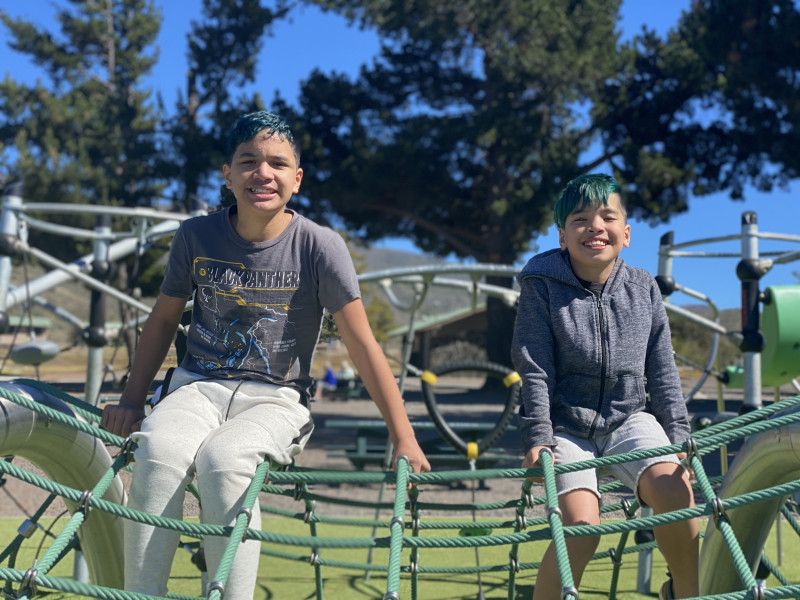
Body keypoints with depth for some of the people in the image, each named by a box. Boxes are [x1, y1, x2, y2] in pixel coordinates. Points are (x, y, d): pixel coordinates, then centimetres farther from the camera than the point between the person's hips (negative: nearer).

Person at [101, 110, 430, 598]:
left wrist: (404, 439, -10)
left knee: (223, 459, -35)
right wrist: (132, 400, 7)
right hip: (199, 386, 2)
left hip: (276, 399, -2)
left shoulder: (319, 246, -7)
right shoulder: (196, 236, 0)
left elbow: (363, 344, -7)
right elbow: (164, 320, 14)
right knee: (159, 447, -32)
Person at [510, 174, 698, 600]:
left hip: (629, 418, 3)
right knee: (581, 526, -23)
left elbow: (662, 372, 6)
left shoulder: (643, 289, 3)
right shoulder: (541, 287, -7)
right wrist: (537, 438, -18)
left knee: (676, 490, -23)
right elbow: (534, 369, -10)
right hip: (566, 425, -2)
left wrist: (680, 437, 0)